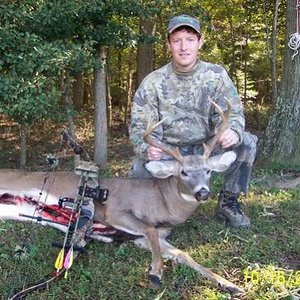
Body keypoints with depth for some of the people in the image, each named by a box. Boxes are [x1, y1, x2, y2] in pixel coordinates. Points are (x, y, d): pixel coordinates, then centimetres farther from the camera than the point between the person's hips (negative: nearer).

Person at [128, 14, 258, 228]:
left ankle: (228, 202, -1)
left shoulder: (216, 76, -3)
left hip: (207, 148, 1)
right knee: (141, 169, -31)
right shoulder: (153, 82, -6)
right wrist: (147, 148, -33)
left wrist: (233, 131, -33)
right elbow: (140, 126, -9)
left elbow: (232, 112, -6)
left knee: (246, 143, -23)